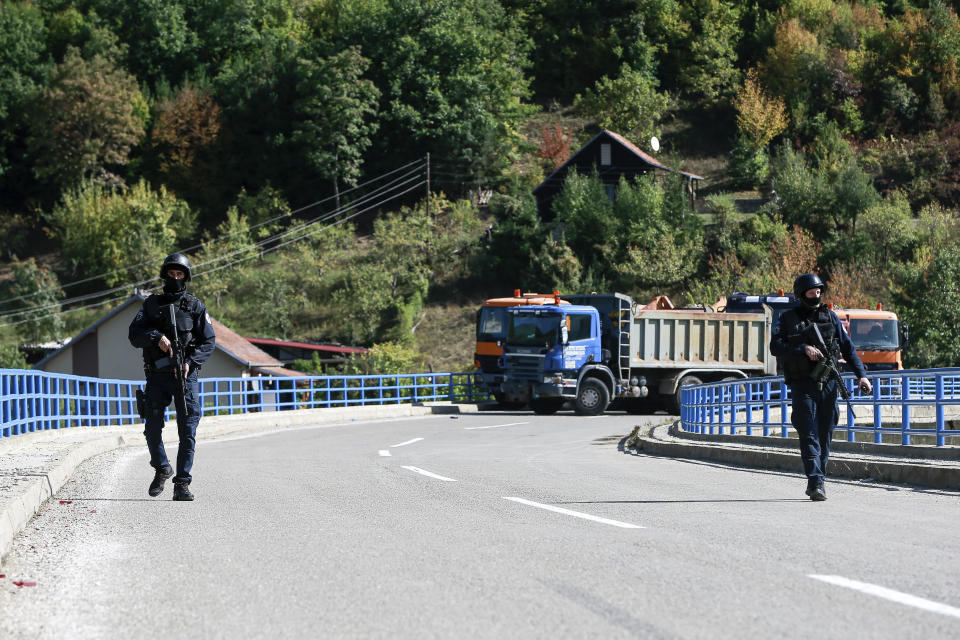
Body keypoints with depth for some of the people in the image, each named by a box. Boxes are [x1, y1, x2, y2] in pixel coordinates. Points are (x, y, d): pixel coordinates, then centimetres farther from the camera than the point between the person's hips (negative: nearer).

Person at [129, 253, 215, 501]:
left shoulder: (195, 306, 7)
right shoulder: (152, 304, 10)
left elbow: (208, 341, 1)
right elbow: (134, 334, 0)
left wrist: (190, 362, -14)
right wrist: (156, 337, -19)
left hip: (186, 376, -1)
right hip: (157, 376, 1)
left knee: (187, 432, -6)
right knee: (152, 427, -1)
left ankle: (182, 483, -3)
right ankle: (161, 469, 23)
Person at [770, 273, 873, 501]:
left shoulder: (830, 317, 10)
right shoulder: (788, 319, 3)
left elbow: (847, 348, 10)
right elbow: (775, 347, -7)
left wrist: (861, 375, 1)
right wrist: (803, 349, -18)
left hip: (828, 384, 3)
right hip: (802, 386, -3)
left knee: (825, 435, 6)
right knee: (809, 435, -12)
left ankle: (818, 481, 18)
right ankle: (815, 483, -19)